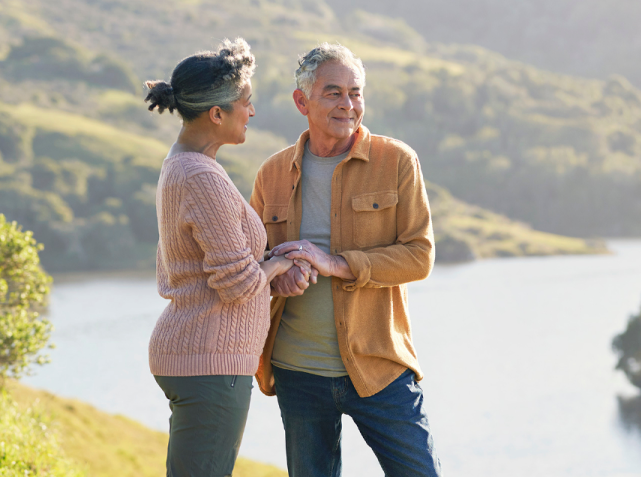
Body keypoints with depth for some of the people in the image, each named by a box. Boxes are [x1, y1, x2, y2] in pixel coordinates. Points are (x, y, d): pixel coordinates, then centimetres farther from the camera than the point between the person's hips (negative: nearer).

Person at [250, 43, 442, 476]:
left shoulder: (397, 162, -3)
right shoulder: (273, 174, 6)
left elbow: (420, 256, -8)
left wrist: (337, 264, -19)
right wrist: (277, 274, -10)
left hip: (378, 368, -3)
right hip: (298, 372, 3)